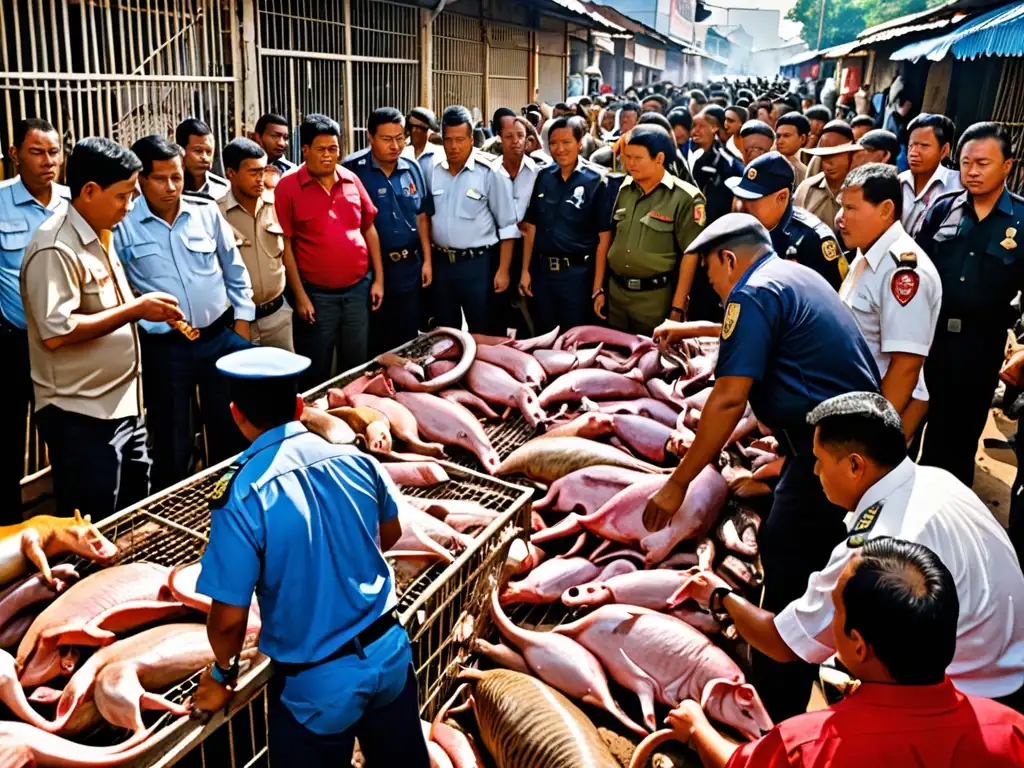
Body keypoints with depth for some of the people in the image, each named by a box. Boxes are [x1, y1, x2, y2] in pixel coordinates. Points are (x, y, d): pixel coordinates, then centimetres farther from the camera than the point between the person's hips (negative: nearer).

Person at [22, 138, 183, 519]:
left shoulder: (99, 236, 11)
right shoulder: (55, 248, -19)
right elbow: (56, 333, -26)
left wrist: (145, 309, 6)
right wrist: (135, 310, -23)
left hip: (122, 405, 9)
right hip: (82, 417, -9)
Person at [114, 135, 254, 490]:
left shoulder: (207, 211, 0)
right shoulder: (121, 225, -8)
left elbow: (234, 269, 10)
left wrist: (242, 320, 7)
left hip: (221, 336, 3)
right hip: (164, 347, -3)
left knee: (232, 429, 16)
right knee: (173, 443, 10)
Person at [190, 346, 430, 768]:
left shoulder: (240, 496, -22)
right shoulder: (356, 459, -8)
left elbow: (229, 618, -17)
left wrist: (223, 673, 3)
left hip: (316, 685, -4)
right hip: (390, 653, 4)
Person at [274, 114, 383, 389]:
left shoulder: (351, 180, 6)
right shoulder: (288, 186, -7)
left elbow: (369, 230, 11)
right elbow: (285, 244, -7)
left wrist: (378, 279, 7)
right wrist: (299, 295, -10)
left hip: (359, 288, 4)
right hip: (317, 294, -4)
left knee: (356, 367, 16)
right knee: (316, 374, 8)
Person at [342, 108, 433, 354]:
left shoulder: (412, 168, 4)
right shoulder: (352, 169, -12)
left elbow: (421, 215, 11)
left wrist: (427, 260, 7)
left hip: (410, 267, 4)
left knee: (408, 339, 15)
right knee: (375, 344, 8)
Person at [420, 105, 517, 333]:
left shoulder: (490, 172, -9)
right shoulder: (431, 169, 2)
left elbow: (507, 226, -7)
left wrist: (503, 270, -9)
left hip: (478, 263, -4)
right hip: (441, 262, 4)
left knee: (482, 333, 7)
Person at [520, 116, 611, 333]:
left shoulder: (596, 181, -7)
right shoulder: (543, 177, 5)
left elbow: (604, 236, -8)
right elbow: (531, 226, 10)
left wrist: (598, 286, -10)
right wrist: (525, 270, 5)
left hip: (577, 273, -4)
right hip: (542, 270, 4)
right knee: (543, 338, 15)